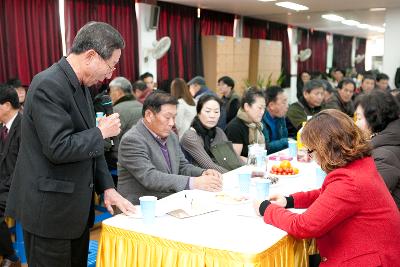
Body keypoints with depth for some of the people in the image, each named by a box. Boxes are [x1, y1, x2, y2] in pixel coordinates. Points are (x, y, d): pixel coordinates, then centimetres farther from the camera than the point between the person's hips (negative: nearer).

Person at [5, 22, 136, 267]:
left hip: (75, 206, 9)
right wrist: (101, 132, -13)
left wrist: (107, 187, 5)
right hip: (50, 209, -9)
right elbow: (58, 148, -27)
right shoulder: (48, 86, -20)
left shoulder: (81, 86, 8)